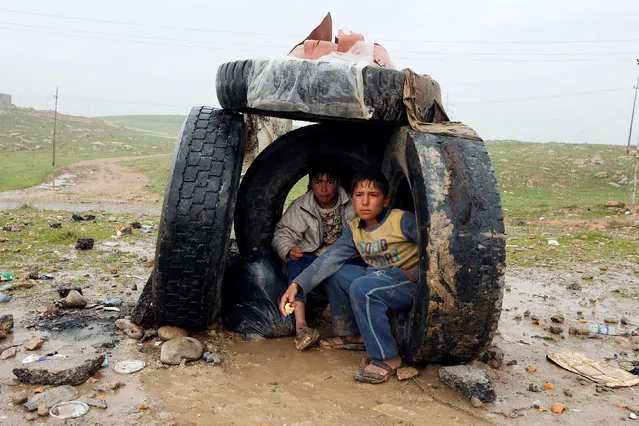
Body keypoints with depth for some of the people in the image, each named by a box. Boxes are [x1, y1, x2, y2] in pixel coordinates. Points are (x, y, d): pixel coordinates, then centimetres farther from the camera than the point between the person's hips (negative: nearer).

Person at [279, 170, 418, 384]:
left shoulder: (403, 220, -16)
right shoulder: (354, 229, 2)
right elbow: (330, 258, -7)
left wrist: (414, 274, -21)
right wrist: (297, 284, -18)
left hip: (413, 285, -7)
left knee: (362, 288, -30)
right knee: (336, 273, 1)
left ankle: (387, 358, -19)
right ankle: (350, 334, 15)